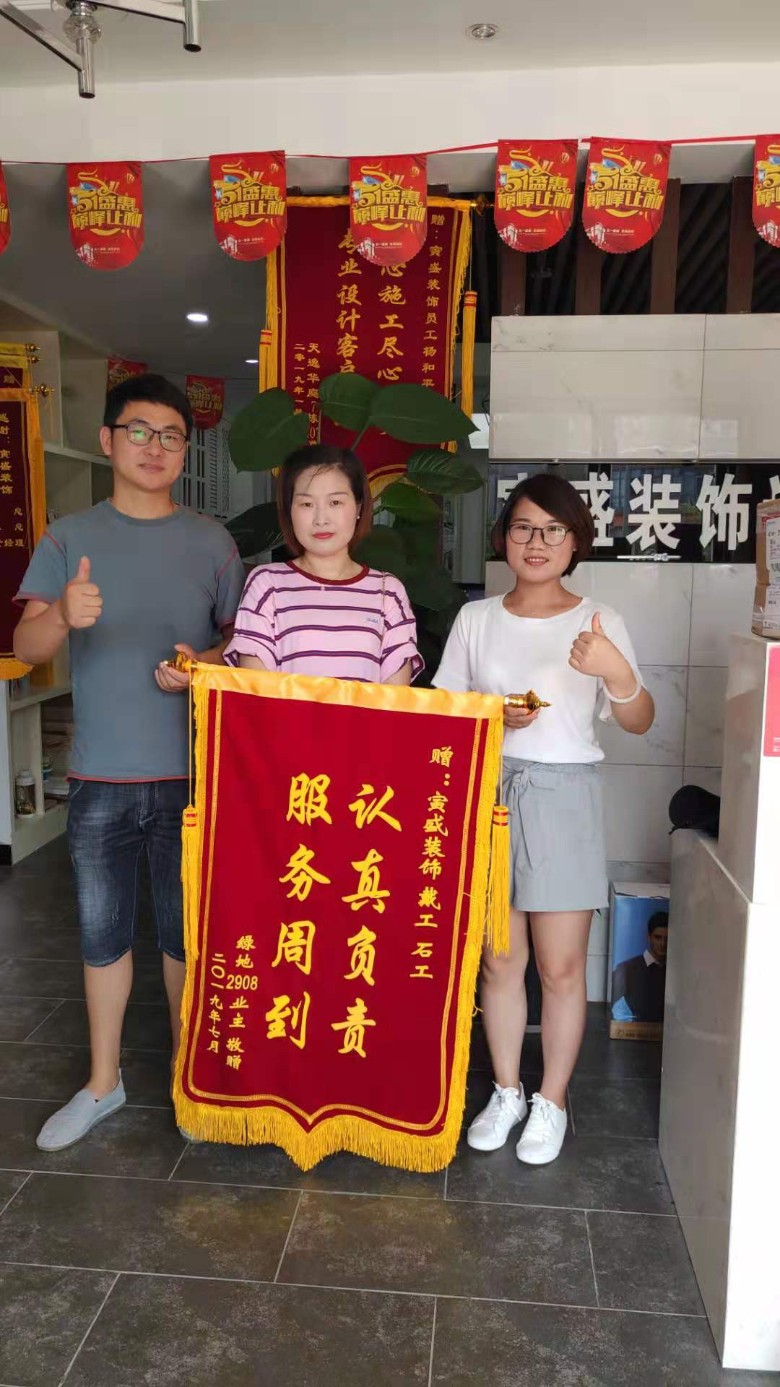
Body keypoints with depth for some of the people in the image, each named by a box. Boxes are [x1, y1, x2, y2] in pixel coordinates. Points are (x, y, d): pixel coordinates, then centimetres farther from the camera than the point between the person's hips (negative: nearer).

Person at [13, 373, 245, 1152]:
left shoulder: (211, 543, 2)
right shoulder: (69, 538, 1)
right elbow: (25, 647, -7)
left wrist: (204, 664, -14)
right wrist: (63, 616, -30)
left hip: (190, 773, 0)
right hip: (100, 776, 1)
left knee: (186, 929, 11)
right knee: (102, 931, 12)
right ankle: (103, 1083, 31)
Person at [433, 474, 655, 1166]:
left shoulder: (598, 622, -1)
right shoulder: (476, 619, 5)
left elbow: (639, 721, -7)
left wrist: (617, 673, -26)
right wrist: (493, 717, -11)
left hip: (564, 799, -2)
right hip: (489, 794, 2)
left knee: (561, 967, 5)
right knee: (500, 960, 11)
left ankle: (552, 1101, 26)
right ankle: (507, 1091, 31)